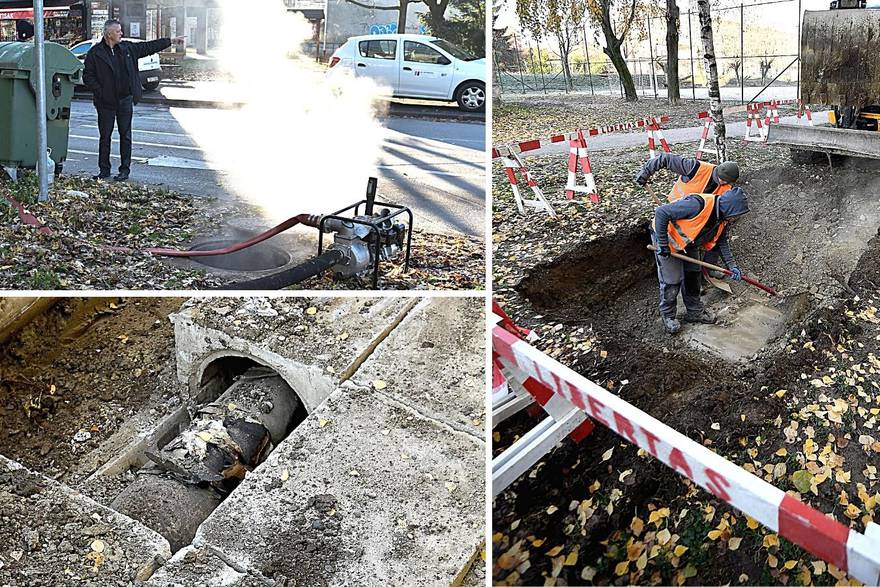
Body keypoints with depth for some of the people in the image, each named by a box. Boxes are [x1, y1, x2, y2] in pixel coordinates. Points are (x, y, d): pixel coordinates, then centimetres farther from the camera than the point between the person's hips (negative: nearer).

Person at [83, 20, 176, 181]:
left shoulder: (127, 48, 7)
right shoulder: (95, 53, -3)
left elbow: (148, 47, 16)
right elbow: (87, 77, -1)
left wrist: (170, 41, 16)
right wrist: (99, 92, -12)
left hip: (125, 101, 2)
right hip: (106, 103, -2)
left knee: (125, 136, 5)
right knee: (105, 137, 4)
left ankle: (125, 170, 12)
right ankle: (104, 170, 13)